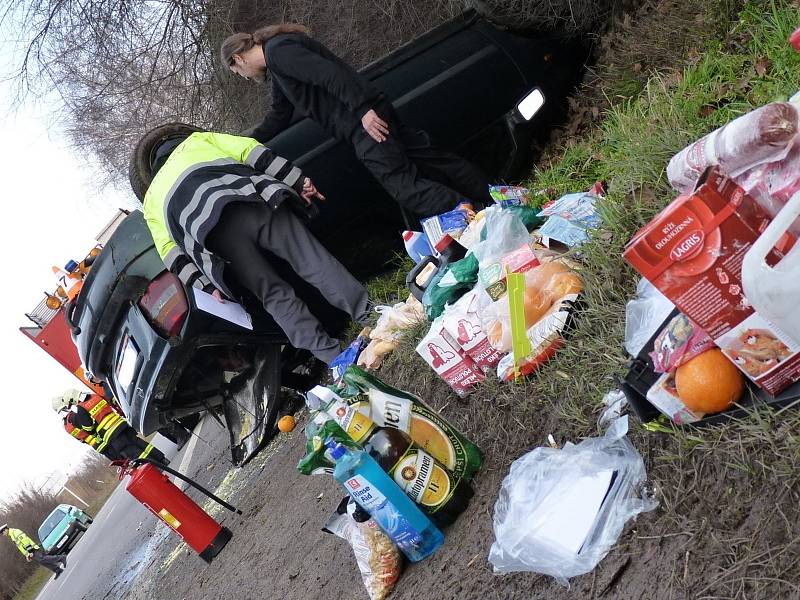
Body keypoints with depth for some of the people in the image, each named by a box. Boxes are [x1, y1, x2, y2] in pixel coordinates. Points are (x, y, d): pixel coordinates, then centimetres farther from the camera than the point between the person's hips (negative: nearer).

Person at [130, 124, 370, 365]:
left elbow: (171, 252, 21)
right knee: (314, 262, -2)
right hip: (251, 198, 0)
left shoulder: (152, 199, 38)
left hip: (212, 235, 0)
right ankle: (371, 317, -11)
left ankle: (335, 361, -6)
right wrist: (298, 181, 18)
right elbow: (251, 151, 22)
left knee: (274, 295, 3)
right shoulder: (196, 140, 39)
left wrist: (206, 286, 17)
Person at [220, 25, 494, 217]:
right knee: (432, 159, 9)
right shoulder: (277, 70, 24)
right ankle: (498, 201, 13)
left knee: (404, 185, -11)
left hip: (366, 119, -10)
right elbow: (278, 118, 33)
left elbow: (330, 74, -22)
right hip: (364, 117, 10)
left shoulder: (278, 51, -9)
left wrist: (363, 110, -25)